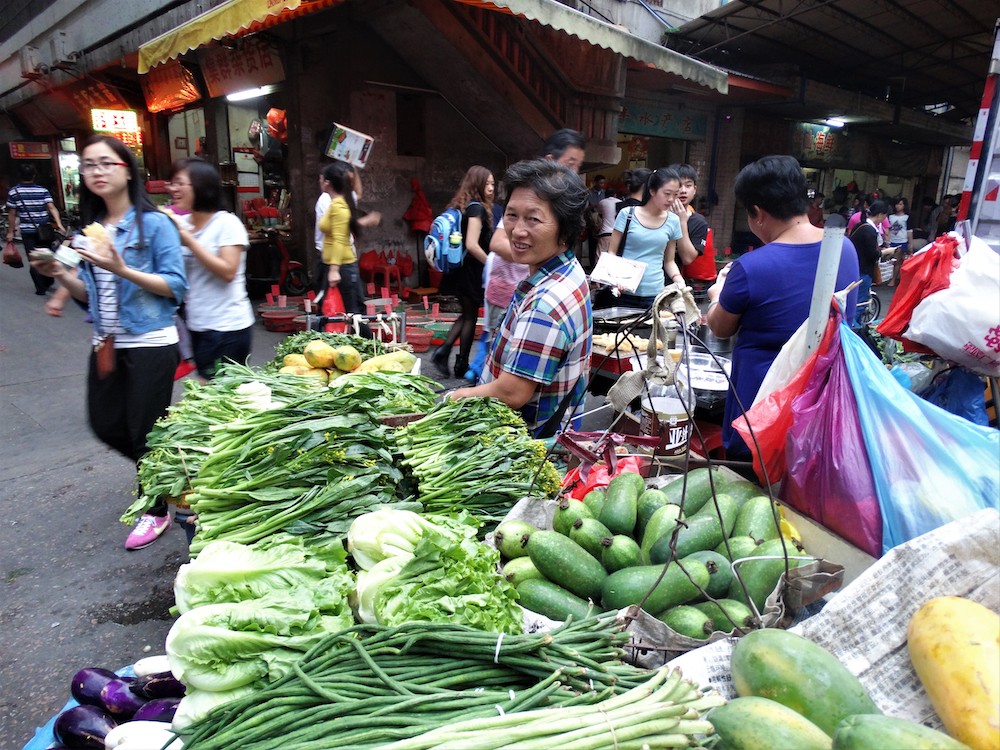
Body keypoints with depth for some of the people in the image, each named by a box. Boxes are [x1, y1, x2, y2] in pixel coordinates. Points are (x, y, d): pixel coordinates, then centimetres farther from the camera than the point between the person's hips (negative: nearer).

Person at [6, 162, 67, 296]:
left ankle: (41, 288, 5)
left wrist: (10, 232, 6)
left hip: (28, 231, -2)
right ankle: (48, 282, 27)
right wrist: (59, 224, -19)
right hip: (45, 230, 2)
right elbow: (52, 208, -13)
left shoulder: (14, 192, -4)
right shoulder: (43, 191, 0)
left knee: (33, 260, 5)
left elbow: (12, 214, -2)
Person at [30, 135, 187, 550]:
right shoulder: (90, 228, 9)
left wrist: (122, 270, -24)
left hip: (150, 344, -7)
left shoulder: (154, 223, -9)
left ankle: (157, 511, 23)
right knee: (106, 425, 14)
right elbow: (90, 294, 14)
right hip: (106, 344, 7)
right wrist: (60, 275, -5)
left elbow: (176, 286, -14)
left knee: (145, 431, 3)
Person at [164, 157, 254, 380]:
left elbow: (228, 271, -20)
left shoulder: (227, 223, -10)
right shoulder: (181, 223, 9)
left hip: (227, 327, -7)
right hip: (198, 326, 7)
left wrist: (187, 239, -18)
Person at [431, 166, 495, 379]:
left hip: (458, 269, 8)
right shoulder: (477, 207, -15)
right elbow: (472, 245, -24)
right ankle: (462, 365, 14)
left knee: (467, 314, 19)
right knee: (471, 316, 5)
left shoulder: (462, 205, 11)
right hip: (471, 271, -8)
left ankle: (443, 350, 8)